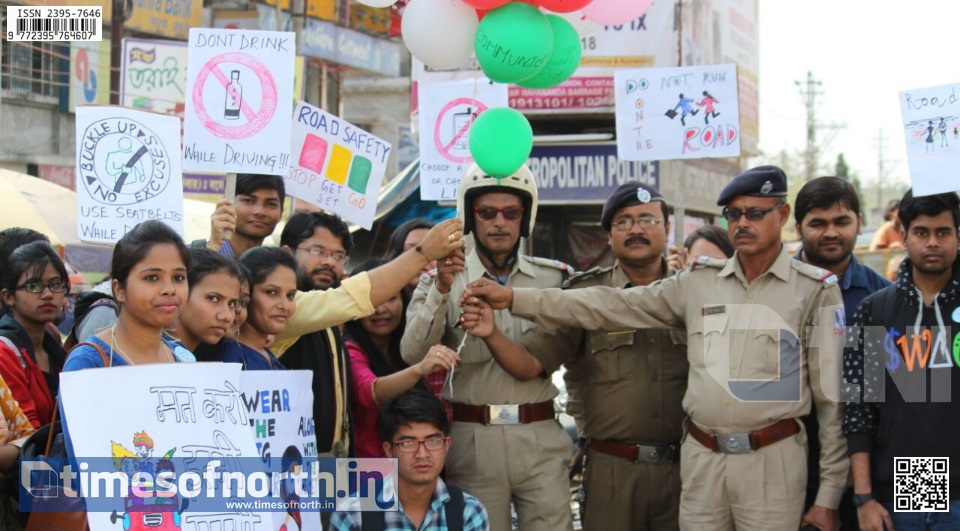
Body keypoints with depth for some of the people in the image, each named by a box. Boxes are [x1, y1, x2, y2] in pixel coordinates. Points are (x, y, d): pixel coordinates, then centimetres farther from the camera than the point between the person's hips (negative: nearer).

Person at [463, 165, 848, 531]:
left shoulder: (815, 290, 1)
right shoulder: (698, 282, 9)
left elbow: (832, 396, 0)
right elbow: (611, 306, 5)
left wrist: (828, 494, -3)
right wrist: (515, 299, -3)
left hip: (772, 464, -3)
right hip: (701, 461, 3)